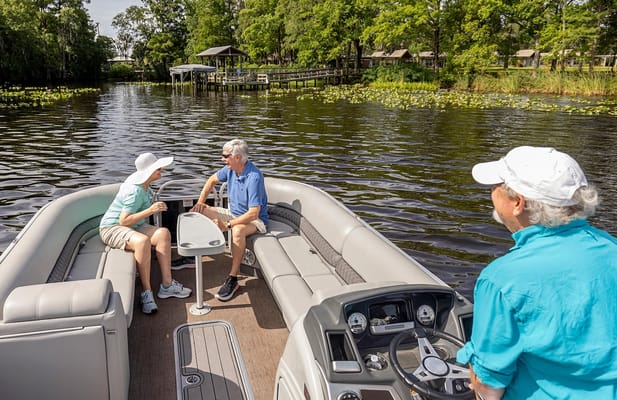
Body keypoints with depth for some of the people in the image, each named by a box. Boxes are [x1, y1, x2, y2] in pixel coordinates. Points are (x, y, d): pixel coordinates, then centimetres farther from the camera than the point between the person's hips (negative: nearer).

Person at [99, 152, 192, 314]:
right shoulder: (135, 191, -23)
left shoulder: (143, 184, 6)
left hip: (133, 226, 9)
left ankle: (167, 285, -19)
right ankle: (146, 291, -29)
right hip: (111, 228, -8)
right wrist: (150, 211, -30)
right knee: (142, 241, -39)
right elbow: (124, 221, -27)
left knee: (163, 233, -18)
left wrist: (154, 208, 11)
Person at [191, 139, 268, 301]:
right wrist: (200, 201, 7)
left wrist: (227, 225, -30)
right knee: (201, 212, 2)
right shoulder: (230, 169, -5)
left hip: (255, 220, -8)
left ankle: (233, 279, -31)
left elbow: (253, 214, -34)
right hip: (233, 213, 9)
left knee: (237, 230, -41)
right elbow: (212, 180, 17)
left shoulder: (254, 177, -29)